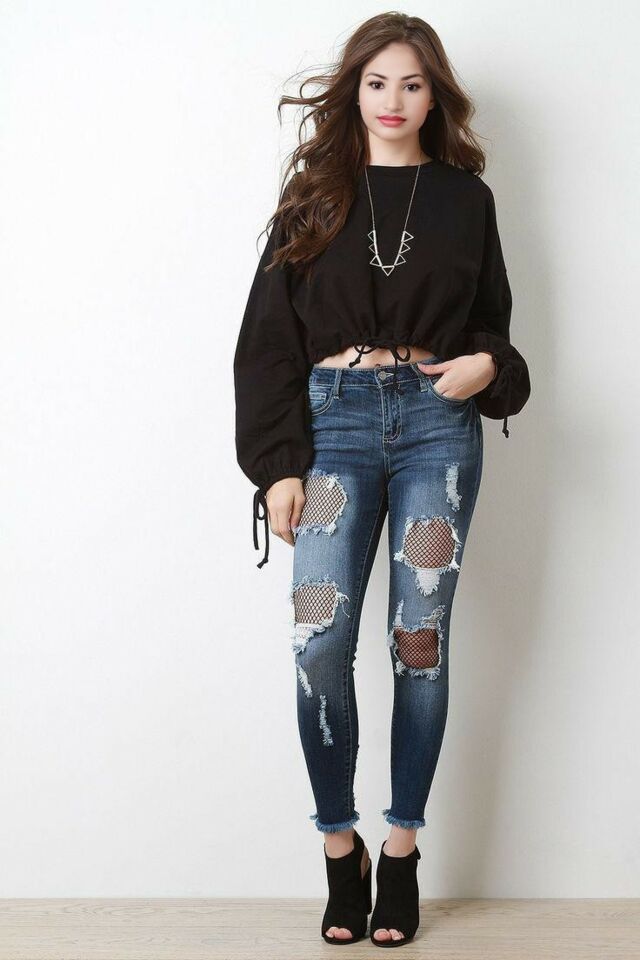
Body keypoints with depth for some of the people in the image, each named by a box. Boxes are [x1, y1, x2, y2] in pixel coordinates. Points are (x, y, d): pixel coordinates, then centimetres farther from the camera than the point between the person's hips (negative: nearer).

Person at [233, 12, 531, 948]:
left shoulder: (465, 199, 11)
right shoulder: (315, 194, 8)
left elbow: (492, 326, 17)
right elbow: (269, 337, 3)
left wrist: (487, 366, -7)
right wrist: (278, 462, -6)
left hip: (438, 424, 1)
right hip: (335, 421, 0)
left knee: (420, 642, 0)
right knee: (319, 642, -12)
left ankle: (402, 849, 11)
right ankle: (339, 847, 3)